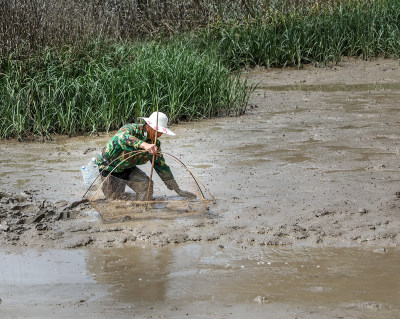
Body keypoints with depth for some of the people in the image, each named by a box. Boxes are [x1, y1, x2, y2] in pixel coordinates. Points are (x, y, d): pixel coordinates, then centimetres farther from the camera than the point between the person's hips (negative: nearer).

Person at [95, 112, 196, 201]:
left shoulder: (155, 143, -8)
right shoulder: (131, 129, -28)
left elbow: (161, 167, 2)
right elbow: (123, 139, -54)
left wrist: (178, 190, 1)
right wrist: (144, 145, -72)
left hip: (127, 168, 5)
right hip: (109, 167, -5)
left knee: (146, 185, -16)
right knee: (115, 199, -6)